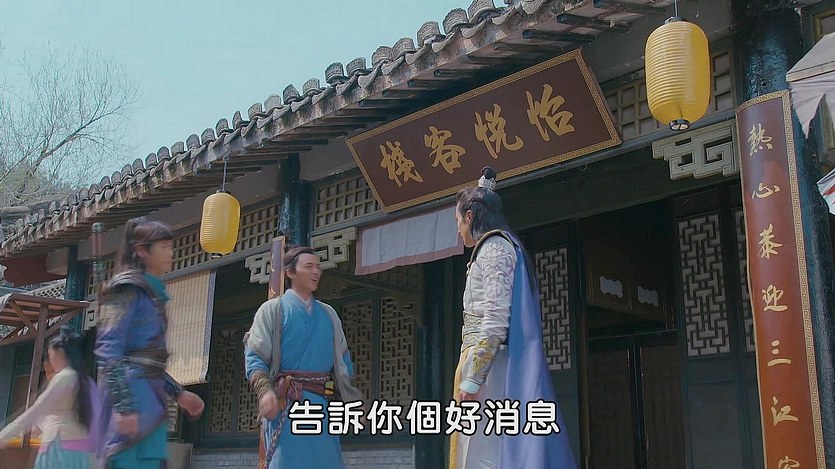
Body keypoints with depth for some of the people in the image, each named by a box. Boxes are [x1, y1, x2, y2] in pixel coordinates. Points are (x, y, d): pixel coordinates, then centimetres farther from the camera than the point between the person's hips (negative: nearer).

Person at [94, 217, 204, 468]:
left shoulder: (153, 294, 20)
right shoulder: (128, 288, -6)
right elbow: (108, 350, -15)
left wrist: (178, 393, 21)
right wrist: (124, 405, -23)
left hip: (149, 395, 9)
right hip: (132, 395, -9)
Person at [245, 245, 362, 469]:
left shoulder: (329, 314, 18)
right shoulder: (273, 309, 5)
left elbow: (343, 361, 20)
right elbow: (254, 357, -4)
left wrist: (350, 400, 9)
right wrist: (265, 390, -22)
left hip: (323, 404, 4)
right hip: (286, 402, -4)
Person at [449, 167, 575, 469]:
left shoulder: (493, 248, -8)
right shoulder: (502, 247, 22)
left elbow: (495, 321, -18)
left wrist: (471, 379, -21)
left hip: (488, 365, -10)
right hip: (495, 364, 10)